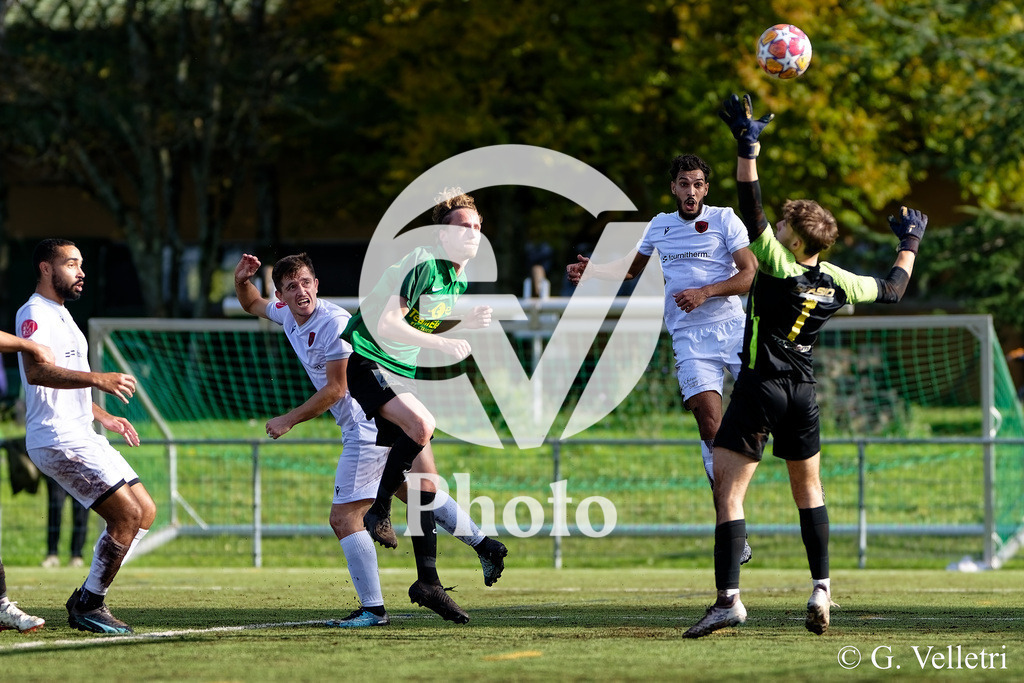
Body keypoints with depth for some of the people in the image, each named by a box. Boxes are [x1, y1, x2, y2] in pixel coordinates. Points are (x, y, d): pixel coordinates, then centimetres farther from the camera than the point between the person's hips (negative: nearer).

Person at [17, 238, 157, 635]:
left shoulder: (61, 316, 23)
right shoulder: (35, 314, -11)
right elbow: (36, 371, -29)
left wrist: (102, 416, 30)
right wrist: (98, 379, -36)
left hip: (82, 436, 10)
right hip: (58, 441, -10)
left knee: (145, 512, 8)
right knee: (127, 513, -17)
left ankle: (86, 599, 10)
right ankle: (89, 606, -7)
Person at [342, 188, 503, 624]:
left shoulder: (459, 280, 9)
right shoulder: (422, 265, -19)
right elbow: (386, 324, -25)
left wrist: (468, 323, 5)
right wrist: (440, 343, -30)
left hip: (399, 375, 9)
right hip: (363, 361, -9)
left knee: (424, 475, 3)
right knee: (421, 425, -34)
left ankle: (428, 581, 5)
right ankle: (379, 510, -15)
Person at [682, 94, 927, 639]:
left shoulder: (777, 265, -15)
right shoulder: (836, 282, 1)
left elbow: (750, 210, -22)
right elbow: (892, 290, 18)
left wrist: (747, 148, -24)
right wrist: (909, 245, 33)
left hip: (760, 388, -6)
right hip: (803, 390, 6)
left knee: (727, 490, -8)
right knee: (808, 490, 21)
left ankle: (728, 598, -20)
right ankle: (821, 589, 17)